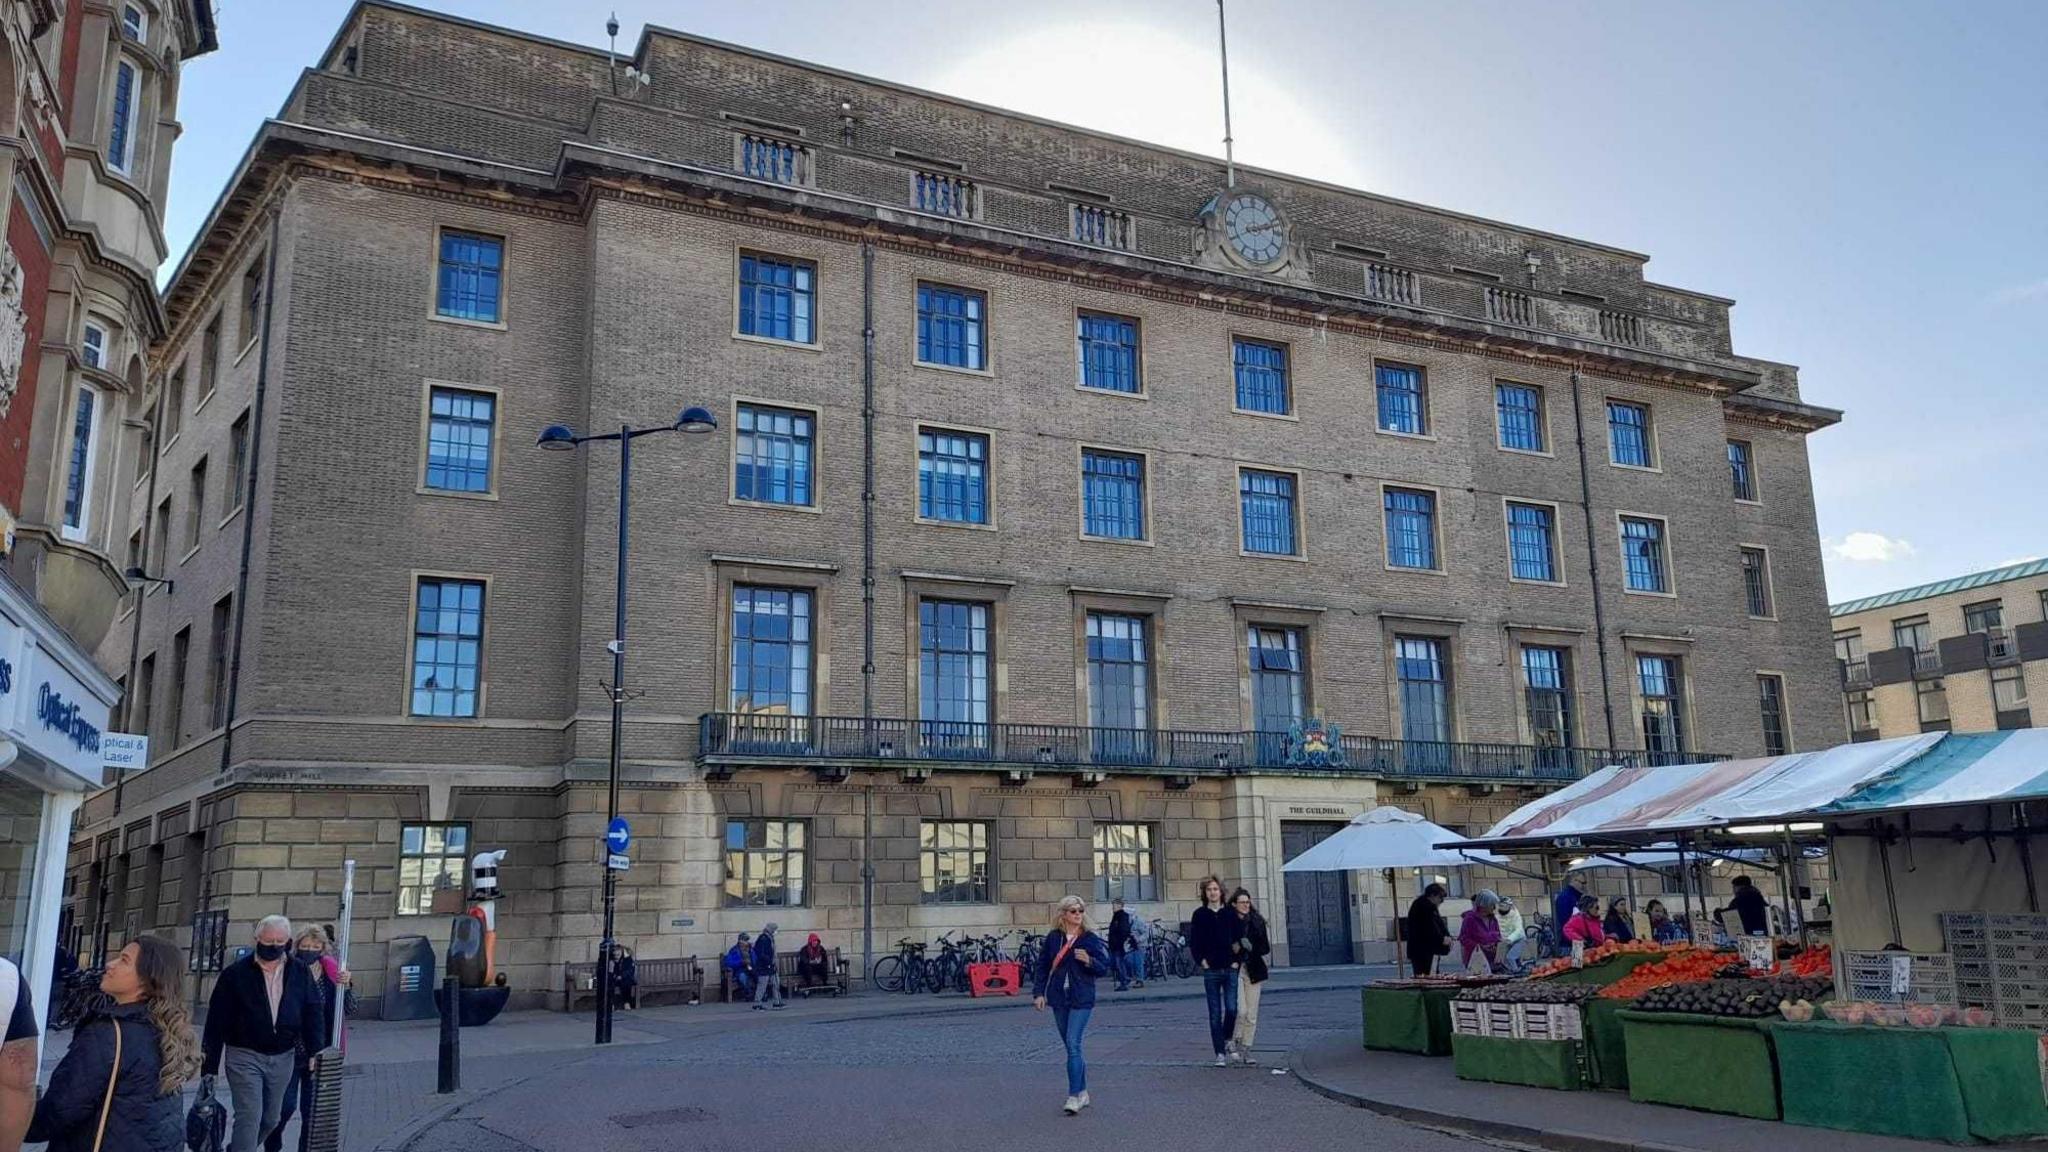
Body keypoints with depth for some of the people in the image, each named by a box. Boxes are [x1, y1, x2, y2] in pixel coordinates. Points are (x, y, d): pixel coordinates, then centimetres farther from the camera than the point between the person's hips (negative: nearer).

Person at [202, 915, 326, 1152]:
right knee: (249, 1117, -12)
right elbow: (217, 1020, -6)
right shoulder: (235, 973, -7)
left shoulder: (299, 973, 3)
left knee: (271, 1118, 15)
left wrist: (315, 1050, -5)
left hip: (283, 1058, 4)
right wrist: (210, 1065, -7)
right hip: (244, 1055, -4)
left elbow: (313, 1012, 4)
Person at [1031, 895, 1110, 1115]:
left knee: (1073, 1044, -13)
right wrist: (1038, 992, 0)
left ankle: (1074, 1096, -11)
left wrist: (1088, 960, -20)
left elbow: (1103, 967, -1)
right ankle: (1083, 1092, 23)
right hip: (1058, 998, 4)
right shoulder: (1053, 938, 4)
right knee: (1071, 1046, 11)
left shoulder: (1090, 939, -3)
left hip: (1082, 999, -4)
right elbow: (1041, 966, 7)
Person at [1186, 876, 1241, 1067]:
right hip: (1211, 970, 0)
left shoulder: (1231, 913, 4)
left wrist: (1237, 960, -1)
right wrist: (1201, 961, -5)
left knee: (1231, 1009, -7)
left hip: (1230, 969, 0)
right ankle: (1220, 1053, 7)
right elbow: (1193, 941, 4)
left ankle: (1227, 1039, 21)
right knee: (1215, 1014, 1)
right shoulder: (1200, 915, 3)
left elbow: (1240, 938, 7)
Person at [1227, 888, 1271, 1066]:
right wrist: (1231, 949, -18)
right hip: (1234, 970, -3)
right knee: (1241, 1010, -13)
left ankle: (1246, 1050, 15)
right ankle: (1234, 1039, 13)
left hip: (1252, 970, 3)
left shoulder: (1257, 922, 5)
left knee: (1251, 1015, 5)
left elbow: (1266, 948, 6)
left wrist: (1252, 947, -12)